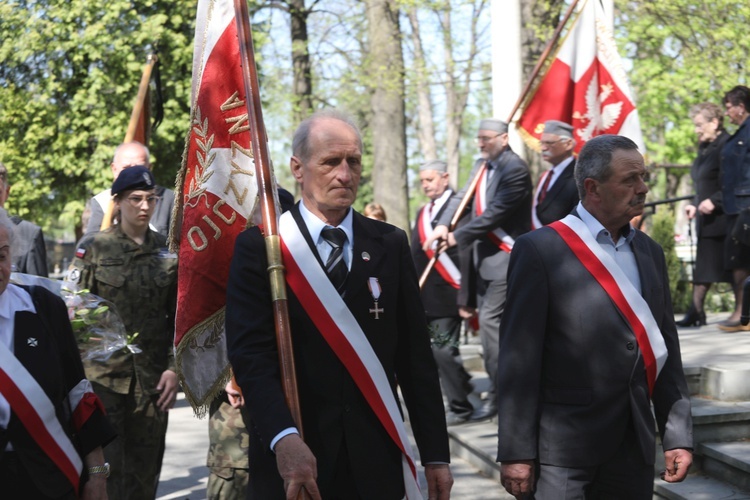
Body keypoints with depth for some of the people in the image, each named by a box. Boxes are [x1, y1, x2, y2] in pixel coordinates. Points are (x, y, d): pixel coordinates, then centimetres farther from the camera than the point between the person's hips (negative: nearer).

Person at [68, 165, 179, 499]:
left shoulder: (167, 252, 8)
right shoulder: (94, 248, 1)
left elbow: (179, 318, 9)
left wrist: (174, 368, 0)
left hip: (152, 378, 2)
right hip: (103, 373, -2)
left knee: (144, 470, 6)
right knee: (107, 466, -4)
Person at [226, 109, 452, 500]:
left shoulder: (389, 244, 6)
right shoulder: (258, 247, -3)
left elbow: (415, 356, 5)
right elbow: (250, 353, -13)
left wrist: (436, 453, 1)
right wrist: (284, 438, -27)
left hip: (376, 464, 3)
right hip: (291, 463, -2)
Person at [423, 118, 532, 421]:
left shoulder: (515, 169, -15)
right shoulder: (482, 165, 12)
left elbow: (496, 212, -21)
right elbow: (462, 196, 7)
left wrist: (459, 237, -18)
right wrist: (443, 225, -10)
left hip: (506, 254, -9)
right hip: (484, 253, 9)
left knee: (489, 319, -12)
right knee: (489, 319, 12)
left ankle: (498, 395, -5)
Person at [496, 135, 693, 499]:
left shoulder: (649, 251, 11)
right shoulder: (540, 250, -8)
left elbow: (665, 348, 14)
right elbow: (519, 358, -10)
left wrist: (678, 435, 10)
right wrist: (515, 452, -12)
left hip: (634, 444, 6)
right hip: (564, 451, -6)